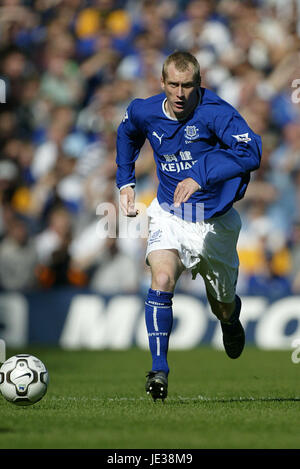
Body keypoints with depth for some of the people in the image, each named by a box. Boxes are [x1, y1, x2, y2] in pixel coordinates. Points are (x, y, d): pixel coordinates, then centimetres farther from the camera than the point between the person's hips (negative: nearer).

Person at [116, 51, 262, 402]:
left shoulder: (215, 113, -22)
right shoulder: (144, 112, -7)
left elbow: (251, 152, -38)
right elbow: (127, 135, 20)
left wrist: (201, 175, -46)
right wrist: (125, 182, 11)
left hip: (215, 222, -2)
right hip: (169, 216, 2)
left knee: (223, 307, 14)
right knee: (162, 280, -27)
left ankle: (230, 319, 54)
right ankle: (158, 370, -24)